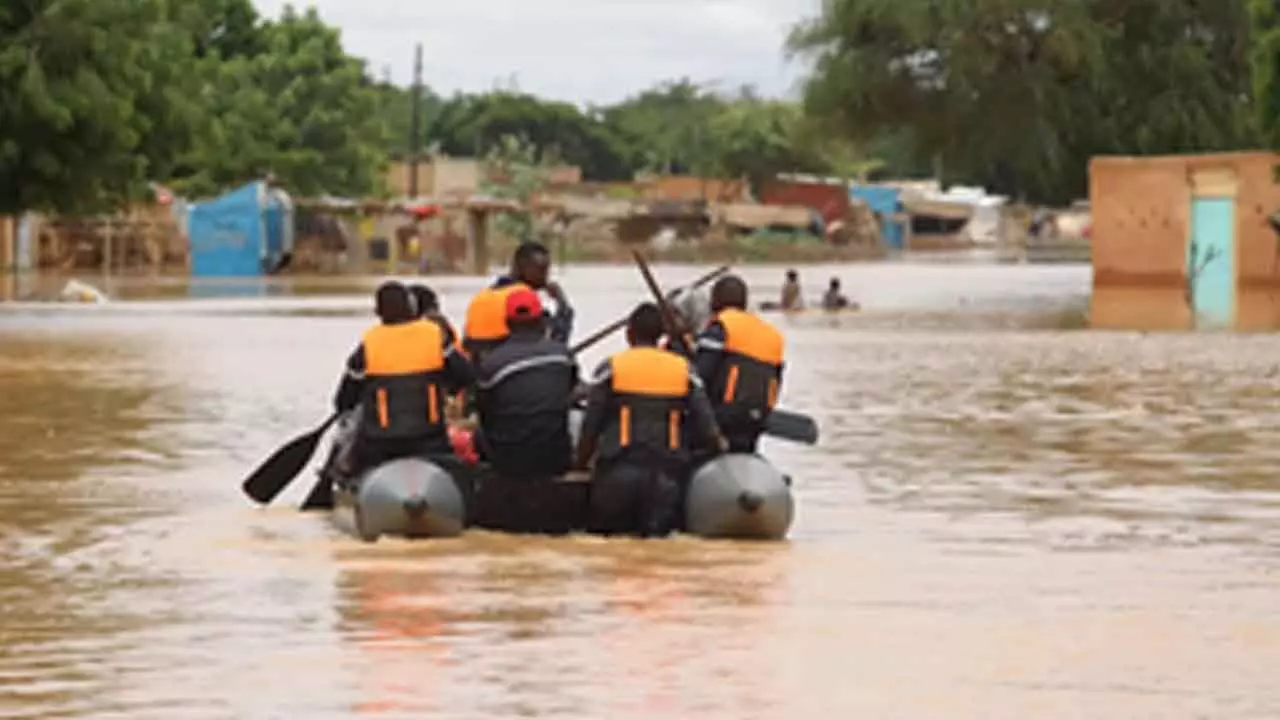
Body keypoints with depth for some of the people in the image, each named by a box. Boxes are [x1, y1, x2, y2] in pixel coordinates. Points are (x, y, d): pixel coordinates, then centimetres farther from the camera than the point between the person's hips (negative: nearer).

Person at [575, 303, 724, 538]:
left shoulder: (611, 369, 2)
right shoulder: (684, 370, 8)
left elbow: (591, 424, 1)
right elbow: (703, 422, 5)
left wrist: (580, 463, 13)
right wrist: (717, 443, 26)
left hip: (620, 468, -2)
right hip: (666, 472, 2)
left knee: (602, 529, 8)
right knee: (658, 533, 2)